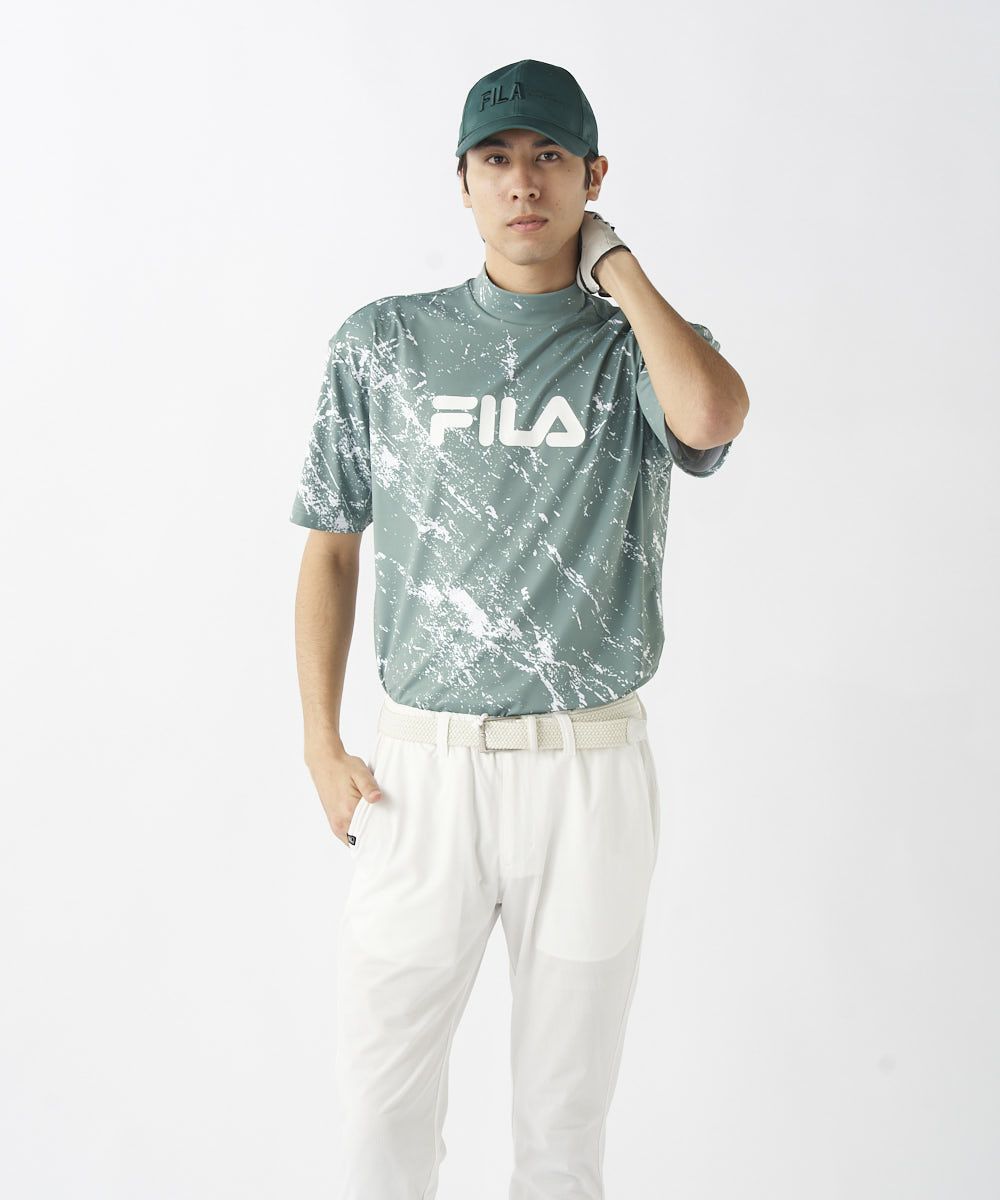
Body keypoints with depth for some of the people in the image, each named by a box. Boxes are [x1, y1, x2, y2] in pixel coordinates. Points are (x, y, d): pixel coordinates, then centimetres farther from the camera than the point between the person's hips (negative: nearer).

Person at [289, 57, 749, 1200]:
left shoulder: (644, 347, 3)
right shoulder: (382, 344, 6)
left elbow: (712, 416, -22)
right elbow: (332, 547, 9)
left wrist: (613, 261, -7)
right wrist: (322, 745, 1)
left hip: (591, 772, 0)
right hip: (421, 765, 1)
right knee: (381, 1097, 8)